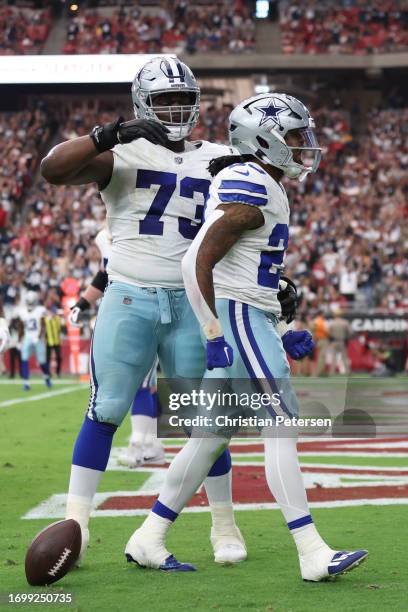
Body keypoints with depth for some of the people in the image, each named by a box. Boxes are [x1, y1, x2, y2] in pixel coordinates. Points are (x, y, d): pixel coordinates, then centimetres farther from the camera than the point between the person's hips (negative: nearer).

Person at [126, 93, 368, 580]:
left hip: (249, 320, 10)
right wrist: (214, 334, -21)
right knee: (282, 426, -10)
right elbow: (199, 262, -20)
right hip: (236, 320, -10)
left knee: (213, 435, 12)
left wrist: (281, 333, 20)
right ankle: (312, 553, -9)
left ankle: (148, 539, 19)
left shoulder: (265, 189, 19)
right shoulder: (249, 188, -14)